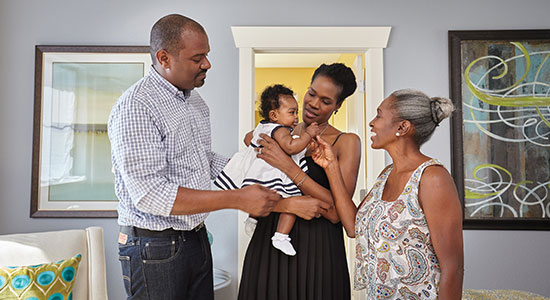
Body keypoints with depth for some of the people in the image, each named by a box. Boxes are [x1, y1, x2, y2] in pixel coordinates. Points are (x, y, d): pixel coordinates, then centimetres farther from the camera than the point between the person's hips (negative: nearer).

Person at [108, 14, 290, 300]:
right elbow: (150, 194, -27)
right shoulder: (135, 107, -19)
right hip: (155, 249, -7)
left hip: (197, 238, 8)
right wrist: (238, 199, -28)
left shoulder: (196, 101, 9)